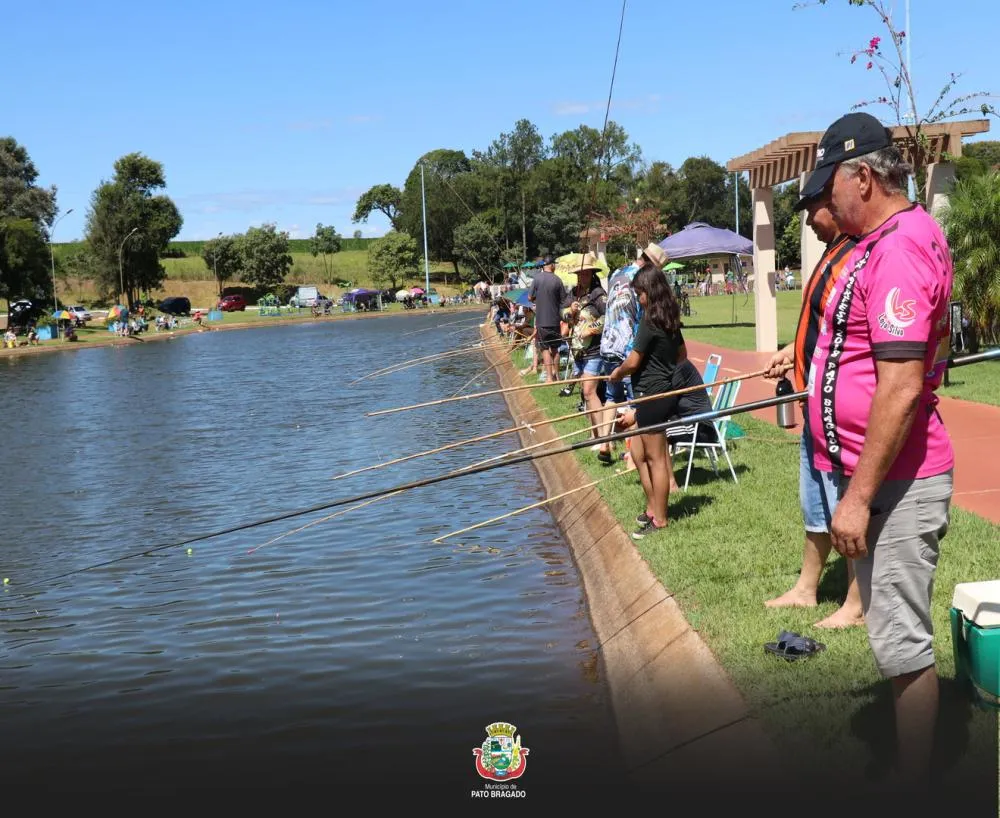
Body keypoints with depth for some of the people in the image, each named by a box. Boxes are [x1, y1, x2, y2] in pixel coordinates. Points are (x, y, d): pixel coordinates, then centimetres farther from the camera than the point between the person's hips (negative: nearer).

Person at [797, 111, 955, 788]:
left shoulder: (899, 248, -21)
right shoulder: (897, 238, 12)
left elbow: (902, 387, -27)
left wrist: (859, 497, -25)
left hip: (897, 484, -11)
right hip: (878, 476, 11)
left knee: (904, 644, 0)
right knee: (897, 635, 20)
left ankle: (913, 785, 12)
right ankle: (905, 766, 34)